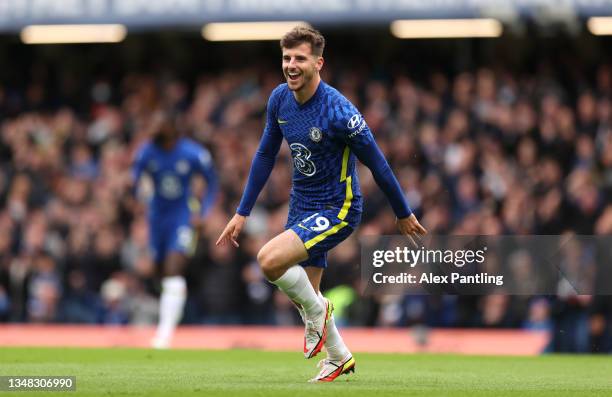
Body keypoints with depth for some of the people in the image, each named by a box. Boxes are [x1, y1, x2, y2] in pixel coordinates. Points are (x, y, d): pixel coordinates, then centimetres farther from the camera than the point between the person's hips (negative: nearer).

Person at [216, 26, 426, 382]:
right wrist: (242, 212, 9)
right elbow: (265, 155, 9)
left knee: (270, 259, -26)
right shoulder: (280, 99, -4)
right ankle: (339, 357, 39)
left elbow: (377, 163, -14)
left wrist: (404, 215, -4)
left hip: (337, 209, -7)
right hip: (302, 207, 7)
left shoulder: (338, 111, -24)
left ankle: (317, 311, 1)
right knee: (305, 296, 14)